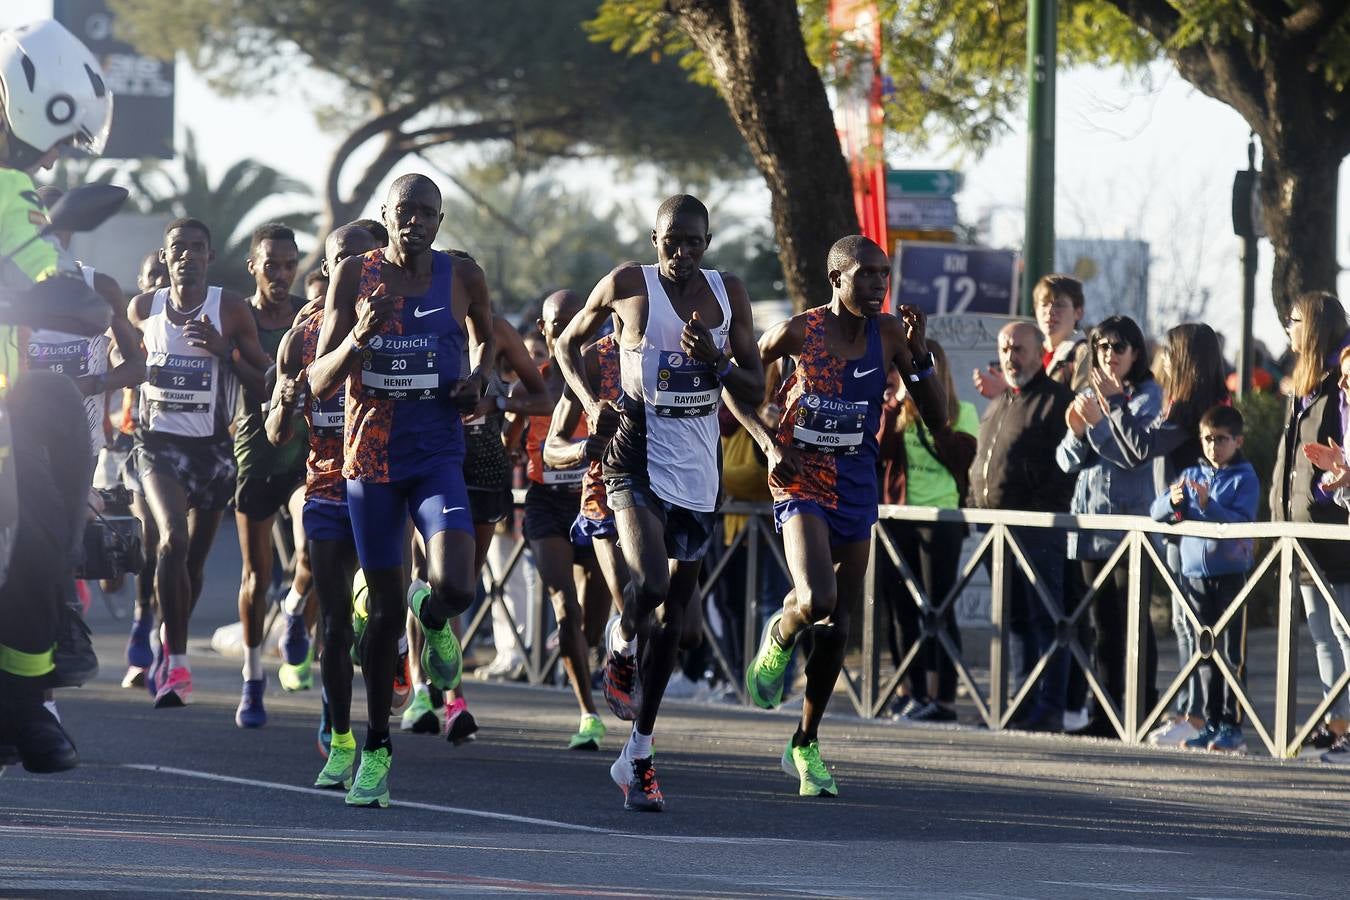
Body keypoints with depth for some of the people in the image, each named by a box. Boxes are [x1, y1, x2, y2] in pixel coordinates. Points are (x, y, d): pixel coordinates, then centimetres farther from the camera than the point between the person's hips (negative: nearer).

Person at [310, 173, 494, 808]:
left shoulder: (462, 278, -1)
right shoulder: (355, 276, -2)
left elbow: (485, 334, 23)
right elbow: (320, 383, -3)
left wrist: (477, 377, 2)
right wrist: (359, 337, -22)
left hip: (438, 455, 0)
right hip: (371, 457, 0)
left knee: (454, 588, -22)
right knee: (383, 608, 6)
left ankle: (435, 622, 17)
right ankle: (376, 749, 21)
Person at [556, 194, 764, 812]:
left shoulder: (727, 293, 5)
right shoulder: (628, 285, -4)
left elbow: (756, 390, 7)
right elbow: (568, 344, 10)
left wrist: (716, 360, -13)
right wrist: (591, 401, -7)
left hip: (697, 469, 4)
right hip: (637, 457, -4)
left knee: (674, 615, 8)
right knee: (651, 585, -28)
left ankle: (638, 756, 18)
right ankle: (622, 643, 8)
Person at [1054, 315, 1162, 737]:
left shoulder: (1147, 397, -2)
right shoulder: (1089, 396, 15)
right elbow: (1067, 461, 11)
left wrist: (1098, 423, -22)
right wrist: (1076, 433, -8)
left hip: (1129, 518, -6)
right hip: (1090, 522, 6)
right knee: (1104, 622, 7)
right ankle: (1107, 713, 9)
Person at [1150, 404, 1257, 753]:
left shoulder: (1244, 478, -2)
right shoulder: (1192, 475, 13)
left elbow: (1242, 521, -15)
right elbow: (1157, 511, 8)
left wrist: (1208, 504, -26)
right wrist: (1172, 501, -14)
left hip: (1231, 571, -5)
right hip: (1196, 571, 5)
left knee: (1231, 653, -5)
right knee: (1206, 654, 9)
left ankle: (1232, 726, -5)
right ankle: (1212, 723, 14)